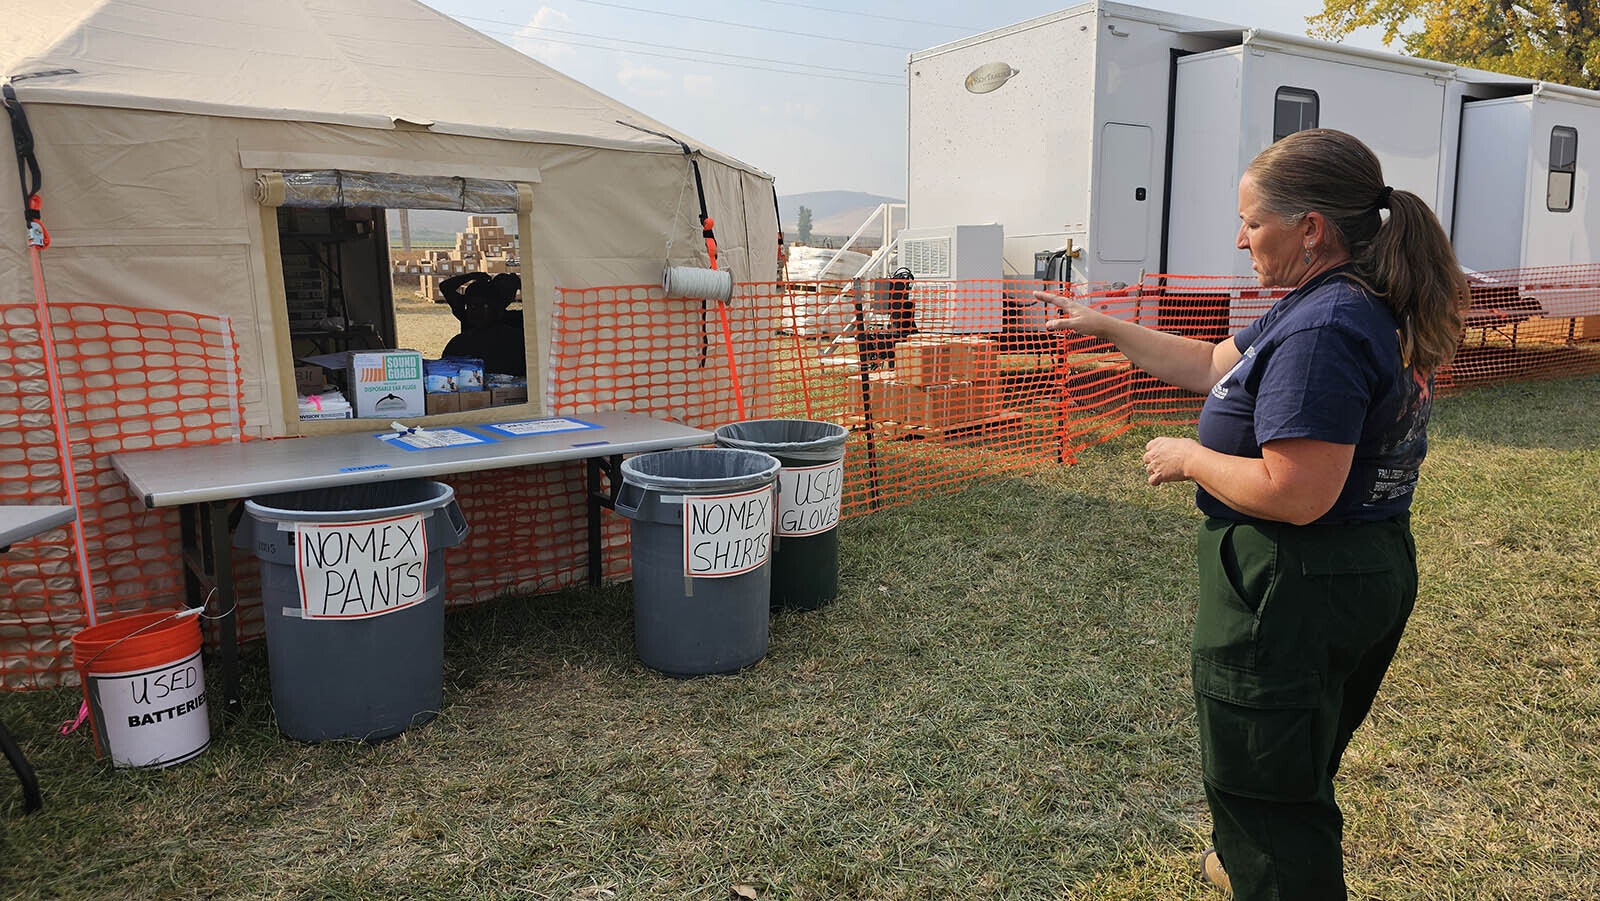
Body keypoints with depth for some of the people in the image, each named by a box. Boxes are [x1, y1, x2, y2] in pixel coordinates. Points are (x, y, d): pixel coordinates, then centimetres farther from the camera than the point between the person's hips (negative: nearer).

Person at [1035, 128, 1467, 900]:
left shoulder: (1324, 330, -27)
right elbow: (1217, 365, 14)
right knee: (1298, 767, 30)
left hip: (1292, 594, -11)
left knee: (1264, 796, 8)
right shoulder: (1372, 307, 7)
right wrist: (1107, 329, 13)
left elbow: (1294, 494, -31)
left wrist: (1188, 458, -16)